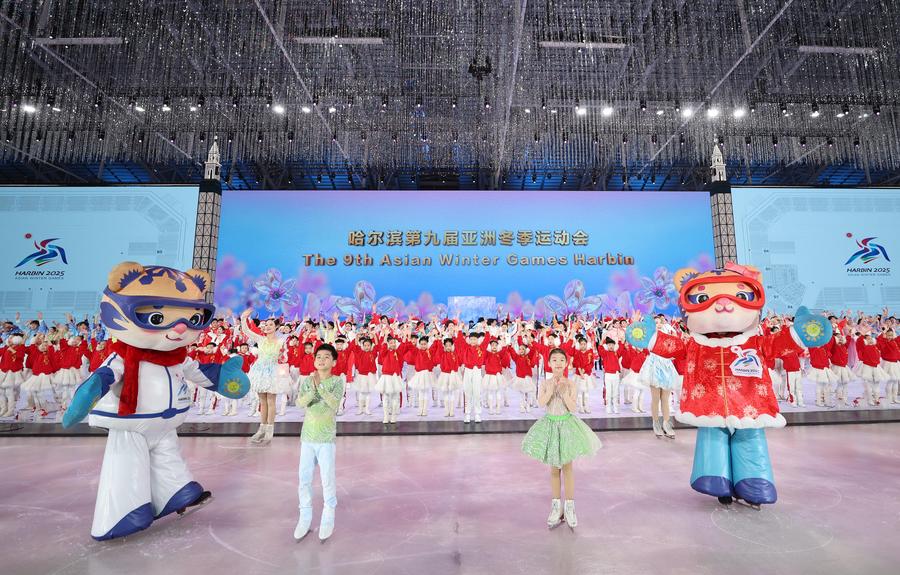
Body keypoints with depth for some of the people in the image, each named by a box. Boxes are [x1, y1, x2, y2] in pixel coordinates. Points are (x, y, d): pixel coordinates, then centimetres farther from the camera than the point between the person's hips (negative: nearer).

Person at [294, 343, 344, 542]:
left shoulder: (337, 381, -6)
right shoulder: (307, 381, 2)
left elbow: (334, 403, -22)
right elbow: (300, 403, -13)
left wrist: (319, 386, -29)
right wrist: (312, 389, -29)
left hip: (326, 438, -3)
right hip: (307, 436, 3)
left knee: (327, 479, 3)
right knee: (304, 479, 8)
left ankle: (328, 518, 21)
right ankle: (305, 517, 25)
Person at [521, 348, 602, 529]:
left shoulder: (570, 383, -6)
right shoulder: (545, 383, -3)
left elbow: (572, 407, -13)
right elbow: (541, 403, -17)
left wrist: (564, 391, -23)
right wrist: (552, 388, -22)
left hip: (566, 423, -1)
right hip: (550, 424, 1)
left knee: (567, 467, 5)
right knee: (554, 469, 11)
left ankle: (570, 507, 19)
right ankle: (556, 507, 24)